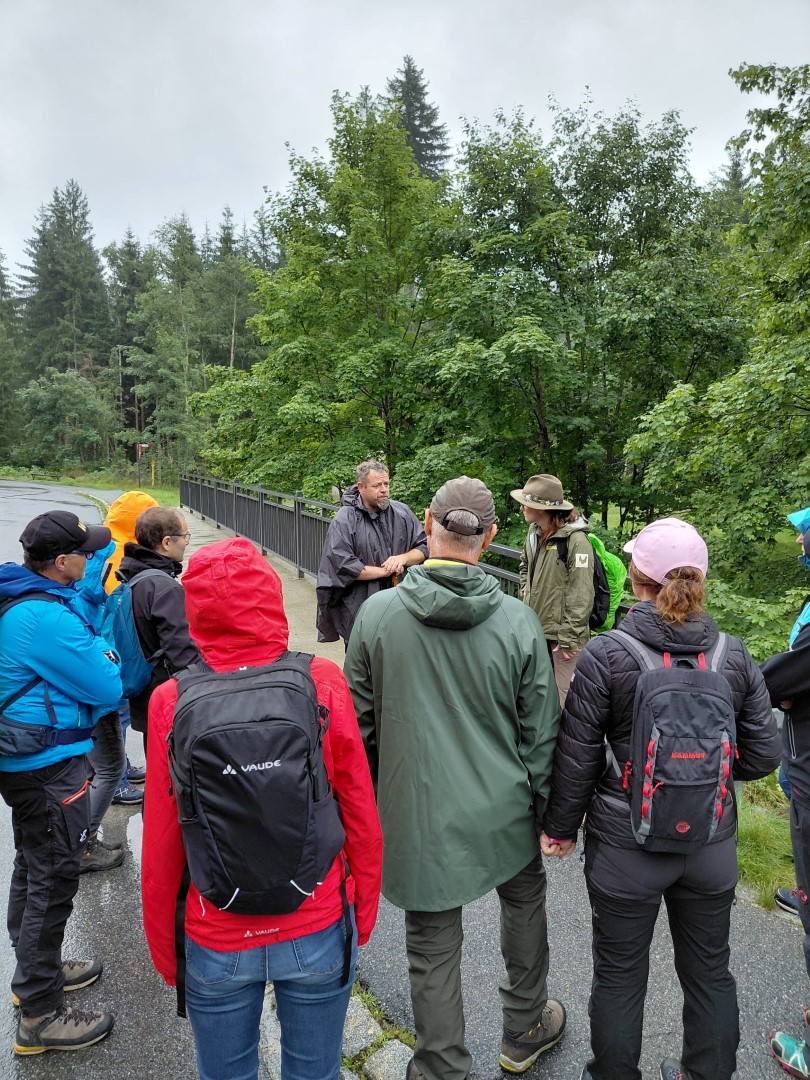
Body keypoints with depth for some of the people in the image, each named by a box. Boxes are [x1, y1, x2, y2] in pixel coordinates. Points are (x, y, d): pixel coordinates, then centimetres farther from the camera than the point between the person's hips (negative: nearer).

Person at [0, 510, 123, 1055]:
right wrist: (106, 660, -1)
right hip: (51, 768, -10)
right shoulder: (48, 617, -28)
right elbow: (108, 690, -20)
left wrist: (95, 657, -1)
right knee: (54, 882, 4)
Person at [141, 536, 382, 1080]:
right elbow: (361, 814, -10)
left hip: (215, 943, 1)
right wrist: (364, 911, 6)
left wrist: (163, 945, 8)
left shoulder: (172, 701, -17)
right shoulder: (323, 682, -18)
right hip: (318, 933, 0)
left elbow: (161, 844, -9)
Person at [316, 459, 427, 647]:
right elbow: (342, 565, -17)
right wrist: (385, 571, -13)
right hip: (359, 611, -3)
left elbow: (425, 547, 6)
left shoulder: (402, 512, 3)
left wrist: (403, 558, -15)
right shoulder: (344, 519, -9)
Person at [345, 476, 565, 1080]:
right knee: (524, 902, 29)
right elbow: (541, 734, -6)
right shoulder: (518, 621, -15)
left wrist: (367, 802, 12)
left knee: (433, 950, 17)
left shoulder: (378, 613, -15)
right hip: (503, 813, 2)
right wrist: (547, 809, 10)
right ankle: (525, 1031, 50)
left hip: (417, 818, -1)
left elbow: (359, 723, -4)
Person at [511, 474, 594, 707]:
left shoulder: (576, 541, -18)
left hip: (562, 634, -7)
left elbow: (581, 596, -18)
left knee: (563, 699, 3)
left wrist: (569, 639, -17)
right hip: (536, 629, 7)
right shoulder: (534, 533, 6)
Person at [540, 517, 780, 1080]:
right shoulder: (734, 656, -8)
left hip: (626, 847, -3)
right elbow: (762, 756, -1)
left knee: (620, 976, 18)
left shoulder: (604, 655, -19)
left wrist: (561, 826, 3)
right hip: (712, 844, 4)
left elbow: (576, 757, -13)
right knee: (710, 972, 24)